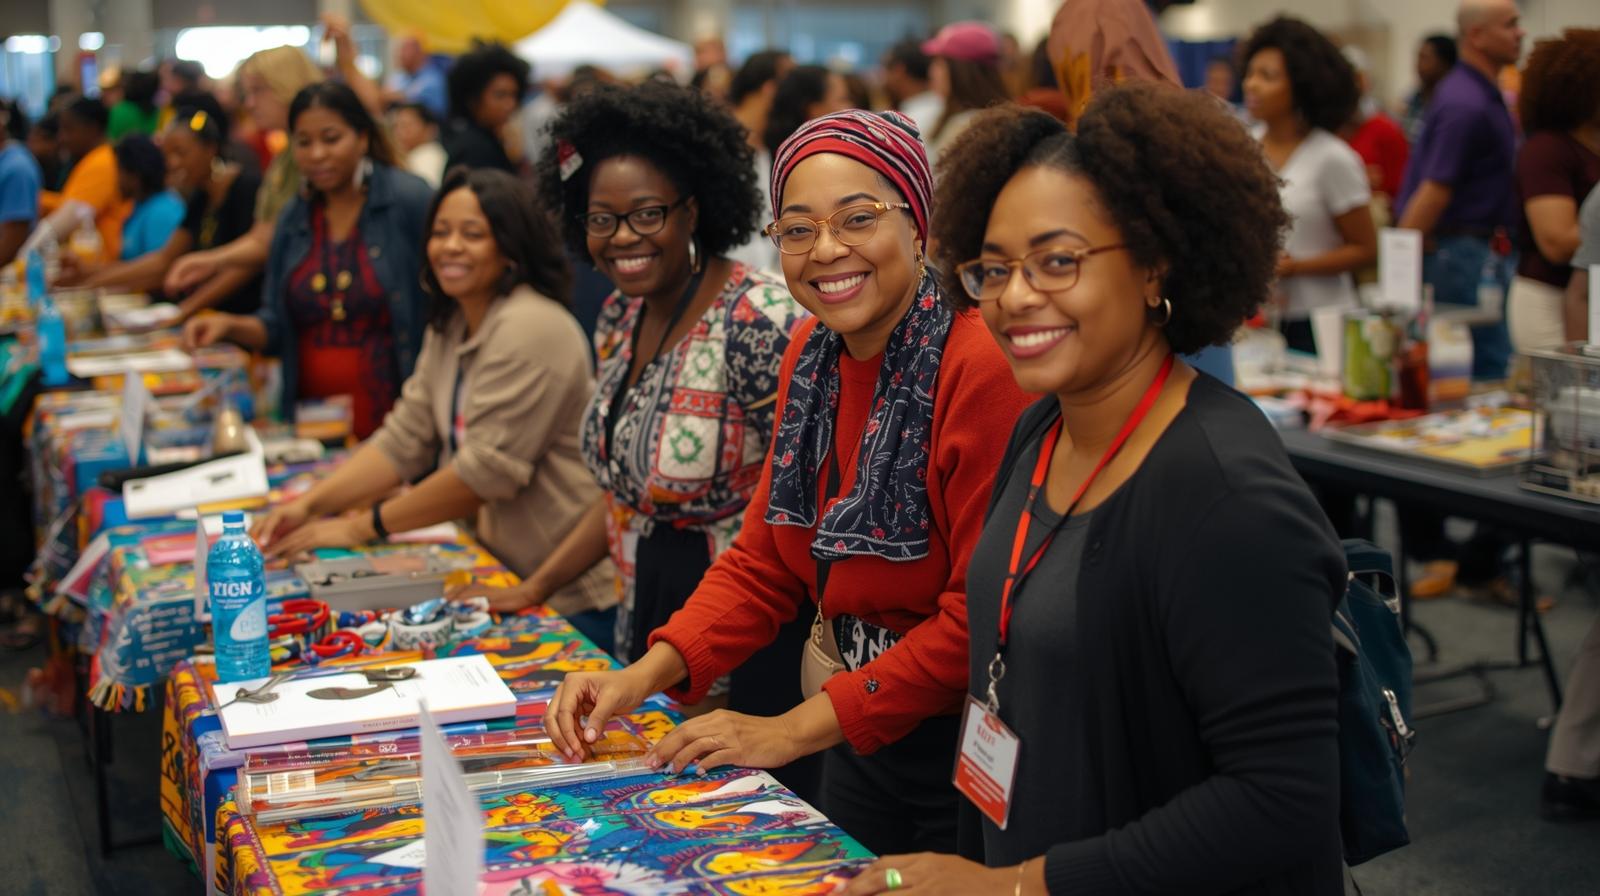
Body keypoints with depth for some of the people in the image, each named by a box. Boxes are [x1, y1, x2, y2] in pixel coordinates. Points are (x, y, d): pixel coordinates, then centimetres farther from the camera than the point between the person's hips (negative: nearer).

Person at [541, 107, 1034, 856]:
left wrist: (796, 731, -20)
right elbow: (763, 560, 7)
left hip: (962, 758, -7)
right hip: (855, 736, 7)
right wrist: (646, 674, -8)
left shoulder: (981, 366, -23)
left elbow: (984, 617, -23)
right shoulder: (812, 354, 3)